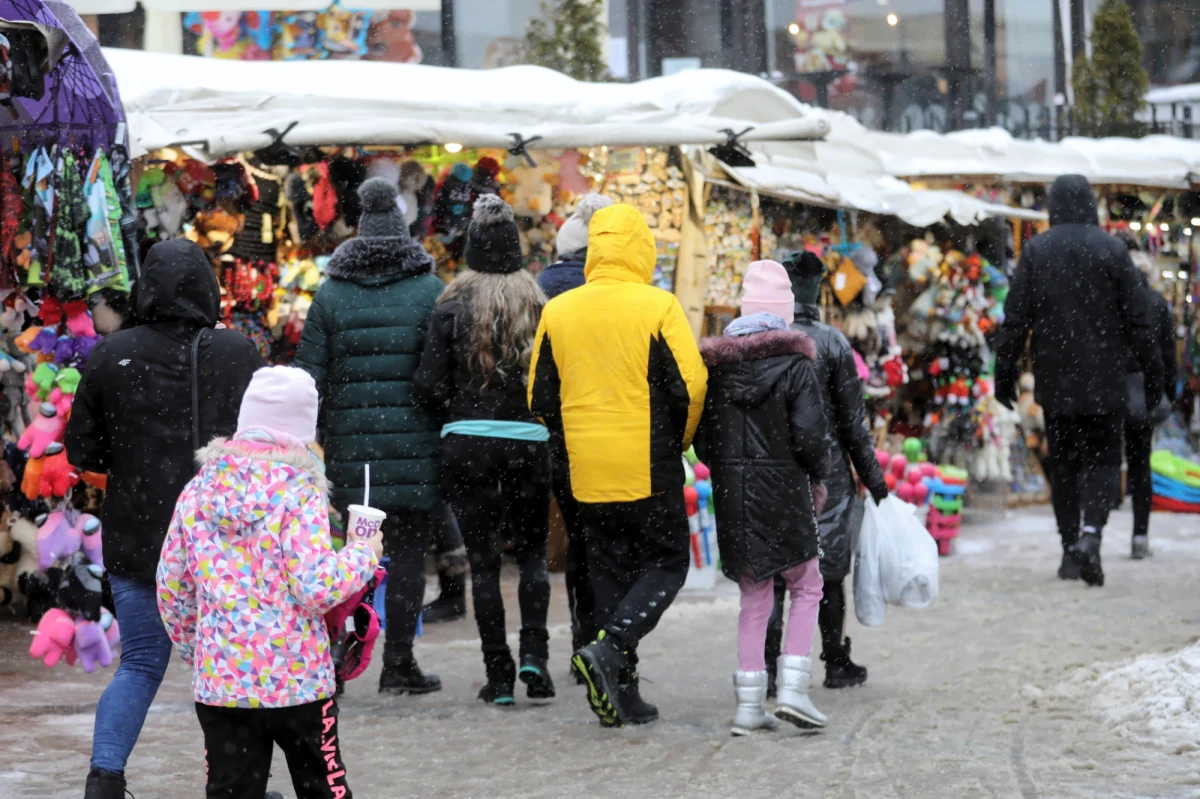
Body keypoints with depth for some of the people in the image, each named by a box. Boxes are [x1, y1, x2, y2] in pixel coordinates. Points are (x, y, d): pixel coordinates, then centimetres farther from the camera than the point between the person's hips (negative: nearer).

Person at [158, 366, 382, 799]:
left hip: (219, 679, 3)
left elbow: (170, 588, 8)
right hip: (297, 680, -3)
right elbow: (316, 588, -19)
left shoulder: (199, 490, 3)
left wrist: (191, 649, 22)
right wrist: (364, 553, -3)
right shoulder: (299, 491, -10)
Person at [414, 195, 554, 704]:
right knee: (532, 552, 16)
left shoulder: (453, 308, -3)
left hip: (466, 444, -1)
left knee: (483, 561, 6)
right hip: (528, 443, 1)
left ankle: (499, 675, 5)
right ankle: (533, 651, -2)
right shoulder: (539, 306, -2)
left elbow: (428, 388, -4)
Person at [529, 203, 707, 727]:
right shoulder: (658, 308, -10)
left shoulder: (557, 312, 3)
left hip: (587, 472, 4)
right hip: (649, 469, -4)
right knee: (665, 564, 9)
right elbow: (691, 386, -10)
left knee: (610, 571, 13)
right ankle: (611, 647, -13)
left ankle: (622, 697, 12)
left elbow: (541, 399, 8)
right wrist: (678, 440, 8)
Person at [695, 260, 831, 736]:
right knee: (806, 588, 12)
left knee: (754, 598, 11)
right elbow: (810, 435, -13)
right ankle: (792, 690, 0)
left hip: (732, 494, 4)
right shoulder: (795, 363, -8)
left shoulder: (717, 366, 4)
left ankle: (749, 705, 7)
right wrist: (817, 478, 4)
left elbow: (702, 441, 5)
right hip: (783, 490, -4)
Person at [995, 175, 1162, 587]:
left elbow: (1015, 320, -1)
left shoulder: (1034, 252, -1)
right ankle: (1091, 531, -18)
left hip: (1055, 382, 2)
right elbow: (1137, 319, -2)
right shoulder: (1111, 250, -4)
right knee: (1102, 457, 5)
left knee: (1064, 462, 10)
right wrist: (1153, 372, 6)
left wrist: (1005, 373, 6)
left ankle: (1070, 550, 10)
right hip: (1104, 380, -1)